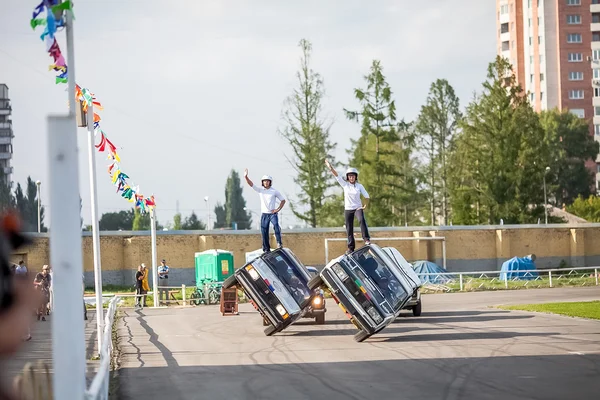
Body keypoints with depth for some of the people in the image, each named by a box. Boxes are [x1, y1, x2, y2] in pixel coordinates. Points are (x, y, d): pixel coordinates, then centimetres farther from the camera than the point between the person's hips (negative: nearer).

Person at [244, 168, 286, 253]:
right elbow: (251, 184, -5)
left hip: (273, 213, -3)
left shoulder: (275, 191, 1)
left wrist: (278, 209, -5)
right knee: (264, 232, 2)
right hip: (264, 214, 3)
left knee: (276, 226, -29)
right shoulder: (260, 190, 6)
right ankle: (266, 249, 11)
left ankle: (279, 243, -30)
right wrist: (246, 177, -20)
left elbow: (283, 200, 7)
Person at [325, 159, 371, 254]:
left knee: (362, 220, -32)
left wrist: (365, 206, -4)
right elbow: (336, 175, -7)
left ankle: (367, 239, -35)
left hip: (358, 208, -2)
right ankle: (351, 247, 14)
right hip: (348, 209, 2)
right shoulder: (345, 184, 2)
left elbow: (366, 196, 5)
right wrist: (330, 167, -16)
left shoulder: (359, 186, 0)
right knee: (349, 229, 4)